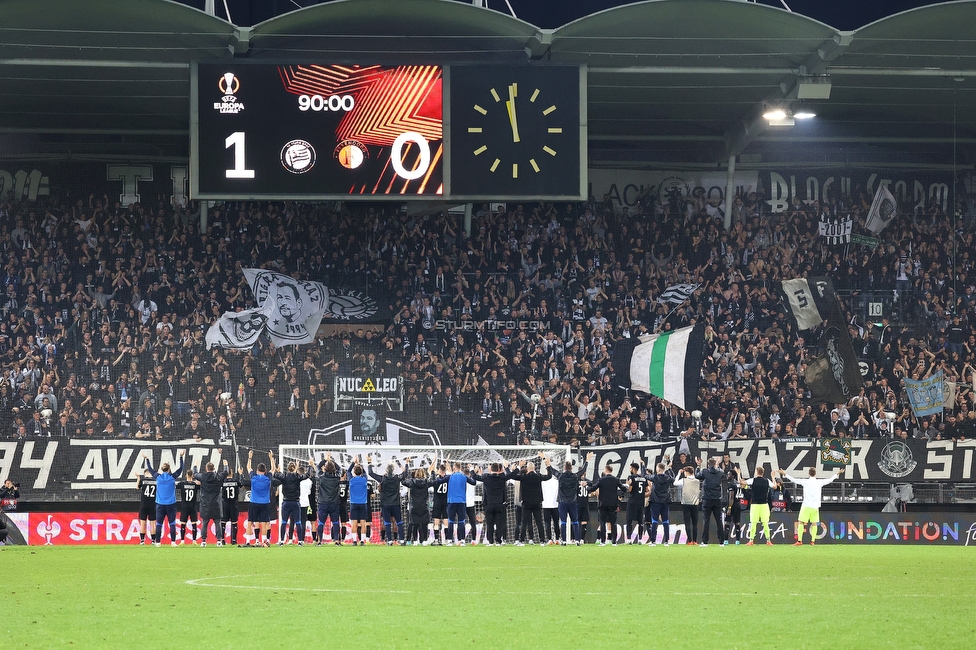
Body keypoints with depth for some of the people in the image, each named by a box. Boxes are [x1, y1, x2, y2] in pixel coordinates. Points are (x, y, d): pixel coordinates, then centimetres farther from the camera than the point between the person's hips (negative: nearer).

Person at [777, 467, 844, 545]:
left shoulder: (805, 482, -5)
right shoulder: (819, 482, 1)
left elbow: (794, 480, -2)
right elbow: (830, 480, 14)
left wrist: (785, 474, 9)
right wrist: (837, 473, 30)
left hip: (806, 506, -2)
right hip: (815, 506, 2)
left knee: (801, 523, 2)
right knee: (814, 524, 9)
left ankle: (799, 541, -5)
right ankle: (812, 541, 4)